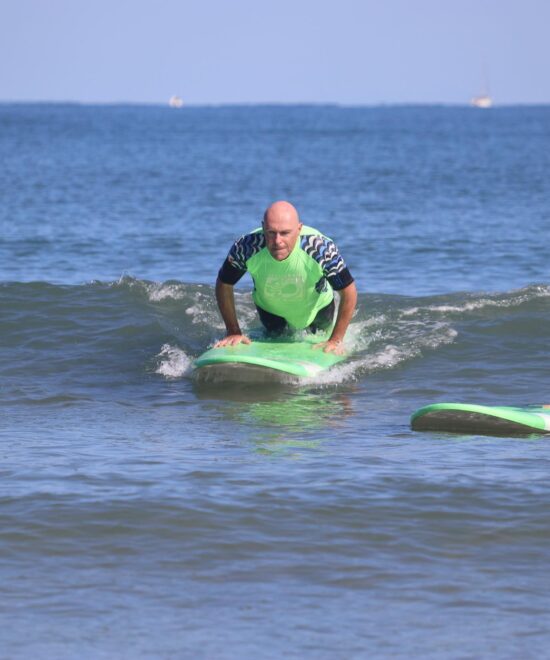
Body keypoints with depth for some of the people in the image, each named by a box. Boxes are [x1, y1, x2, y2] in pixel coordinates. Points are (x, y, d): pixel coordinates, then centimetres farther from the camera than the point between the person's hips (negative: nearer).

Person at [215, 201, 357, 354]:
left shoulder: (321, 248, -42)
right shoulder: (247, 247, -39)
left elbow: (348, 292, -28)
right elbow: (224, 284, -19)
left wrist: (336, 340, -24)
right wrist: (234, 333, -16)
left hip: (317, 308, 0)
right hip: (269, 310, 0)